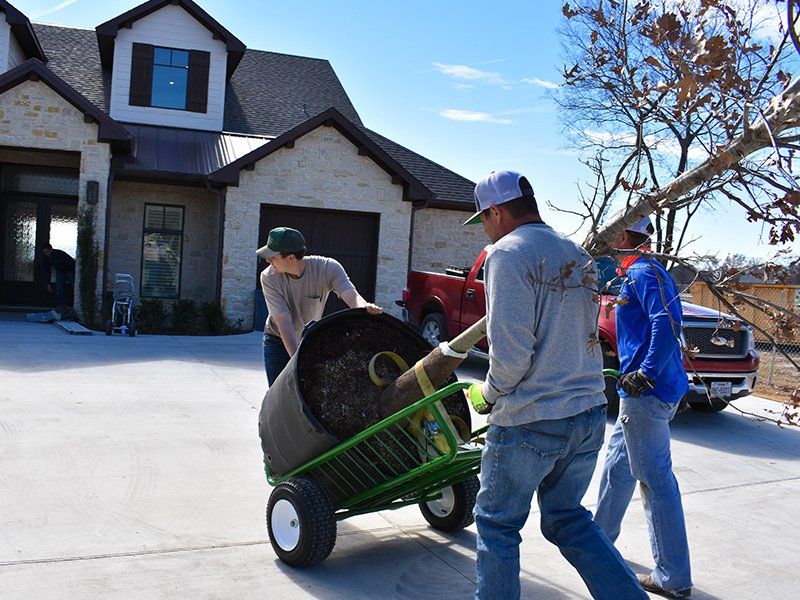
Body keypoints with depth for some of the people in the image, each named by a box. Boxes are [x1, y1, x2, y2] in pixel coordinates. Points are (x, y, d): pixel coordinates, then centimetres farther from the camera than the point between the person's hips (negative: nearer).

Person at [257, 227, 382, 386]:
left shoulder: (328, 268, -25)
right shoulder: (269, 277, -26)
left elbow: (352, 296, -39)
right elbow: (284, 324, -31)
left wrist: (366, 307, -64)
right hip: (279, 341, -1)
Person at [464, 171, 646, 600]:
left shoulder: (509, 254, -13)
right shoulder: (578, 256, 12)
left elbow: (511, 352, -20)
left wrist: (488, 394, -3)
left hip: (530, 422, -8)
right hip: (589, 412, 8)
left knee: (497, 523, 12)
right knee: (567, 519, 21)